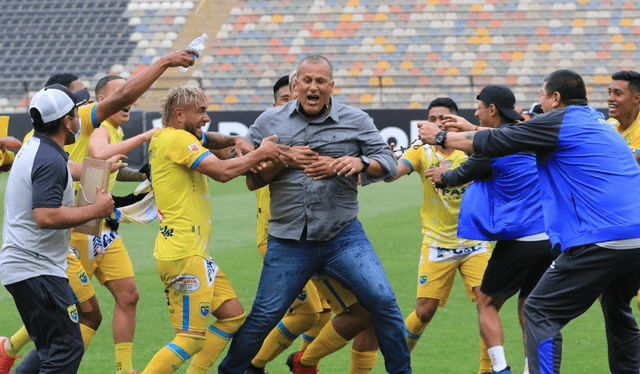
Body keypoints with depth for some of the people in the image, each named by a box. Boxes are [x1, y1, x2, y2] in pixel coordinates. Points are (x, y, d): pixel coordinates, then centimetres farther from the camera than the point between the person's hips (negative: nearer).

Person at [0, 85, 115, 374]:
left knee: (52, 350, 15)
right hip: (38, 271, -10)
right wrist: (96, 209, -18)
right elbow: (46, 216, -28)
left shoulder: (33, 149, 15)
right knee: (68, 349, -12)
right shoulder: (50, 160, -17)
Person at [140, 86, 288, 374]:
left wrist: (233, 142, 9)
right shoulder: (177, 139, -13)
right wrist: (260, 154, -8)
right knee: (192, 340, -10)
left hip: (195, 253, 11)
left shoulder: (164, 137, 15)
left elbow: (205, 141, 30)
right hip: (184, 254, -11)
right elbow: (222, 171, -22)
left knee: (232, 315, 13)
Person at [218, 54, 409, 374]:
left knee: (382, 301, -12)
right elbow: (252, 180, 7)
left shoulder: (356, 121, 5)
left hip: (343, 236, 0)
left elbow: (388, 163, 3)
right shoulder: (269, 122, 6)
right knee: (263, 316, -1)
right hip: (289, 240, 0)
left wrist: (362, 163, -18)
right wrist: (283, 161, -10)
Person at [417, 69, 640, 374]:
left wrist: (441, 137, 18)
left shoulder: (559, 120, -2)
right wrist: (471, 130, 39)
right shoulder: (596, 122, 25)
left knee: (540, 313, -1)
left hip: (597, 240, -9)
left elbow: (495, 143, 3)